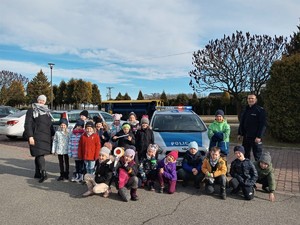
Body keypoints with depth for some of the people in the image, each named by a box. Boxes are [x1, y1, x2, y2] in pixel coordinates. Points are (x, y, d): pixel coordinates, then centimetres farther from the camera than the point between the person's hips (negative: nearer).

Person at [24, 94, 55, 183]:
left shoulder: (47, 111, 20)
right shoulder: (31, 110, 1)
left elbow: (50, 124, 24)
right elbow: (28, 124, -7)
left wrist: (53, 135, 19)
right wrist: (30, 136, -16)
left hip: (46, 136, 6)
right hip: (36, 136, -6)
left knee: (39, 154, 10)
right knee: (39, 154, -13)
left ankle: (38, 173, 18)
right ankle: (43, 174, -17)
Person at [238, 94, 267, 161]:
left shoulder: (260, 110, -8)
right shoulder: (245, 110, 13)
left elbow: (263, 124, -14)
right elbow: (241, 123, 18)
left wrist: (259, 136, -19)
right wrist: (240, 133, 13)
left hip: (256, 137, -6)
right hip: (246, 137, 7)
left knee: (257, 156, 2)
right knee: (245, 155, 16)